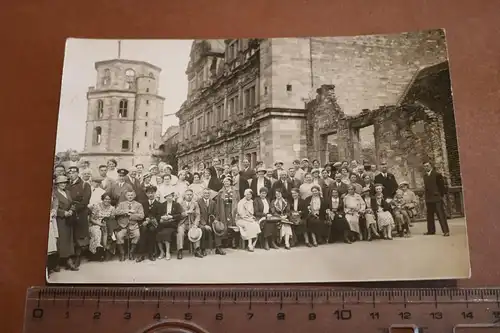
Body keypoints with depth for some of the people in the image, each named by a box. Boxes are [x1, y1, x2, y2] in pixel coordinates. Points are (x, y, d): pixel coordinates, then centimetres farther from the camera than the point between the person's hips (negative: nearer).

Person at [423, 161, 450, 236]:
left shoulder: (437, 174, -5)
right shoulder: (425, 176, 12)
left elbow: (442, 186, -5)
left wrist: (442, 196, -8)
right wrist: (425, 196, 9)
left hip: (437, 198, -6)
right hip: (428, 199, 6)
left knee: (441, 215, -6)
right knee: (429, 215, 12)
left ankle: (446, 231, -4)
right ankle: (431, 230, 22)